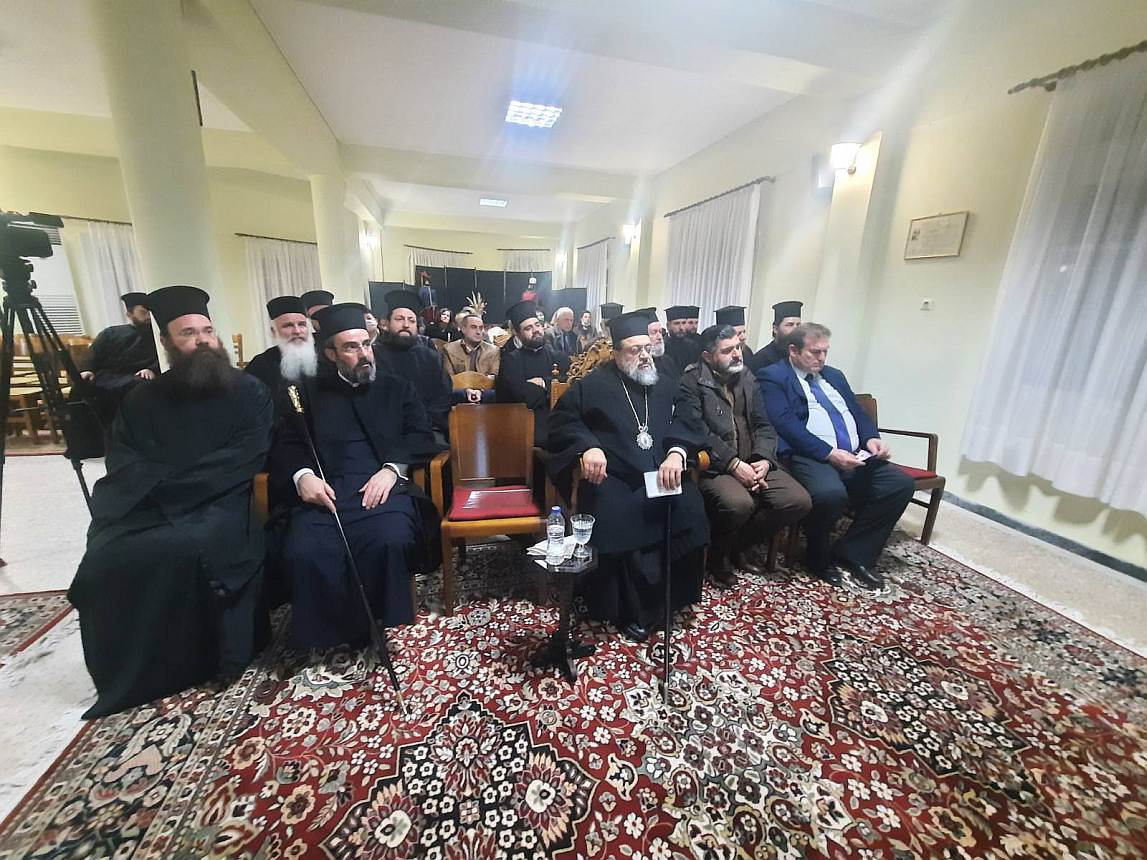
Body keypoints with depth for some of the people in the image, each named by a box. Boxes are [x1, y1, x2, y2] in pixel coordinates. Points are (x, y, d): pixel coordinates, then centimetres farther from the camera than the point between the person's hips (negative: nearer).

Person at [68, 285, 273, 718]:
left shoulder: (249, 391, 2)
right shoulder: (141, 400, 14)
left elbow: (243, 461, -8)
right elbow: (123, 465, 4)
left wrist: (163, 487, -12)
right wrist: (165, 489, -16)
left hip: (220, 506, -3)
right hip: (146, 515, 4)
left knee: (186, 549, -32)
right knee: (105, 560, -22)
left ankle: (203, 658, -9)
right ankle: (130, 675, 1)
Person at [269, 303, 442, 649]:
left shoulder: (399, 389, 18)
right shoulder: (309, 391, 21)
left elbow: (422, 438, 7)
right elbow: (286, 444, 13)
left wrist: (392, 468, -12)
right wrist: (302, 474, -9)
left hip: (382, 487, -1)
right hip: (325, 491, 2)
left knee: (391, 542, -31)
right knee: (303, 553, -28)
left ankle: (373, 622, -6)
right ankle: (334, 632, -5)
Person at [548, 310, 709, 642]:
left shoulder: (665, 385, 19)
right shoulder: (592, 384, 9)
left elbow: (688, 422, 8)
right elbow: (563, 421, 3)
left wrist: (676, 453, -14)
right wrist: (587, 446, -17)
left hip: (663, 475, 3)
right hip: (613, 479, -3)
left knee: (689, 513, -23)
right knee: (621, 526, -28)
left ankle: (673, 595, 2)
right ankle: (633, 610, -3)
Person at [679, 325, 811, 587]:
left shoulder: (748, 379, 15)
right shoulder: (691, 383, -5)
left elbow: (764, 425, 11)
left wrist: (764, 460, -8)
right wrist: (734, 464, -20)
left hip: (753, 462, 7)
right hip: (714, 465, -6)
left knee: (800, 501, -12)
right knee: (739, 503, -33)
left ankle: (741, 546, 11)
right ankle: (718, 554, 1)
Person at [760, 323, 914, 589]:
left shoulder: (834, 375, 25)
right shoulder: (773, 376, 0)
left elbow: (858, 412, 21)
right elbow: (785, 423, -13)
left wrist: (871, 438, -1)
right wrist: (829, 453, -20)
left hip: (855, 456, 8)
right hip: (810, 457, -8)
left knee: (901, 483, -11)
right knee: (830, 493, -34)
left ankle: (853, 553, 4)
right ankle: (819, 558, -3)